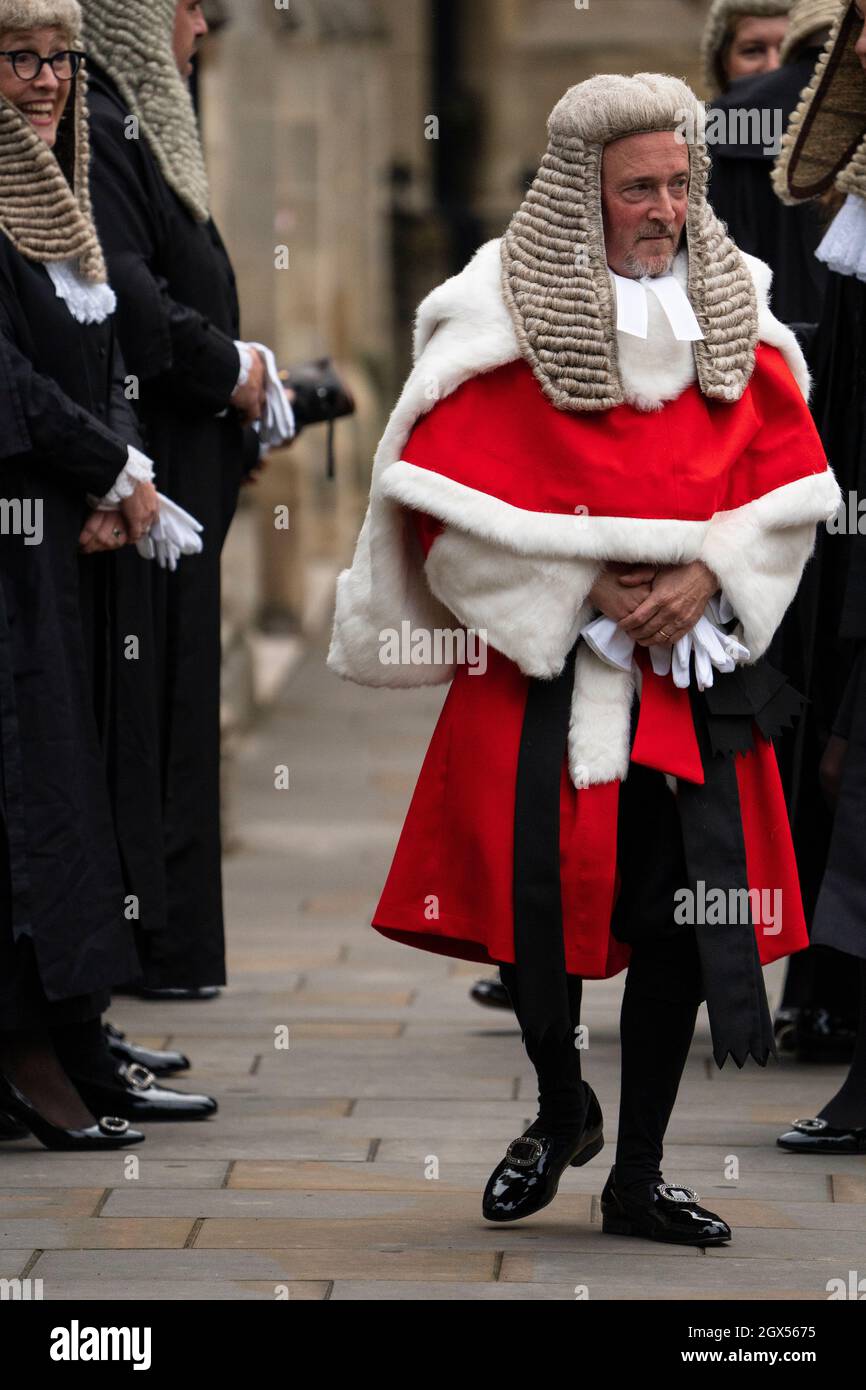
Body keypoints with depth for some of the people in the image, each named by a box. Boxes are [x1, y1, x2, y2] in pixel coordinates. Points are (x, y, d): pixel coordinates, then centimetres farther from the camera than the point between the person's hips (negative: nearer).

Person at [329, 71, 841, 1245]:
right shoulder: (505, 314, -6)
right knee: (535, 899, -5)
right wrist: (583, 586, -13)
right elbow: (448, 497, -7)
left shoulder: (735, 308, 6)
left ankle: (637, 1178, 15)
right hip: (544, 661, -3)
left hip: (699, 663, 3)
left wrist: (709, 575, -10)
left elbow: (791, 477, 7)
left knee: (681, 918, 2)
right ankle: (562, 1109, 25)